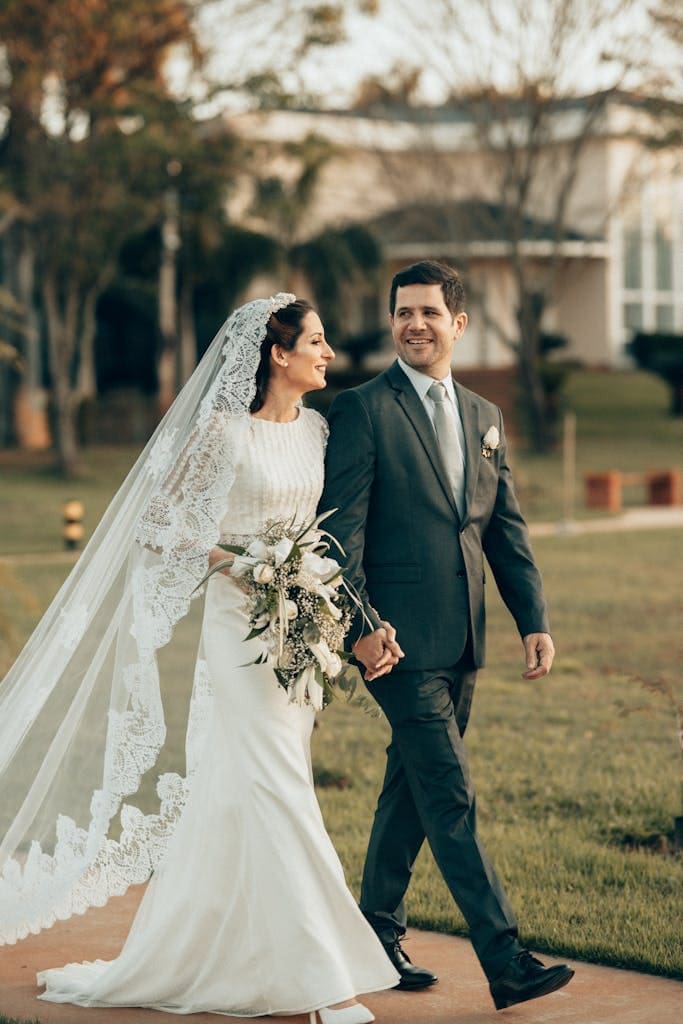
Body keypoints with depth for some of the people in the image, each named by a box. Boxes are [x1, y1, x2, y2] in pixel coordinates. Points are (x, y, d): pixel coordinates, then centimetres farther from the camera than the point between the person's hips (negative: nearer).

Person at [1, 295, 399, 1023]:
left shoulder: (316, 429, 9)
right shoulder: (223, 431, -9)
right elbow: (157, 525, -4)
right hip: (242, 616, -6)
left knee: (232, 794, 11)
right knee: (279, 789, -9)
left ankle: (181, 958, 23)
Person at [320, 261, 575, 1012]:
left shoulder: (483, 417, 14)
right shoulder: (361, 410, -6)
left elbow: (505, 529, 14)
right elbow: (340, 531, -11)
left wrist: (534, 620, 4)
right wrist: (361, 626, -20)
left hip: (461, 641, 7)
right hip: (400, 639, -7)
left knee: (410, 790, 15)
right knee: (450, 798, -8)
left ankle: (378, 937, 28)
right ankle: (505, 961, -7)